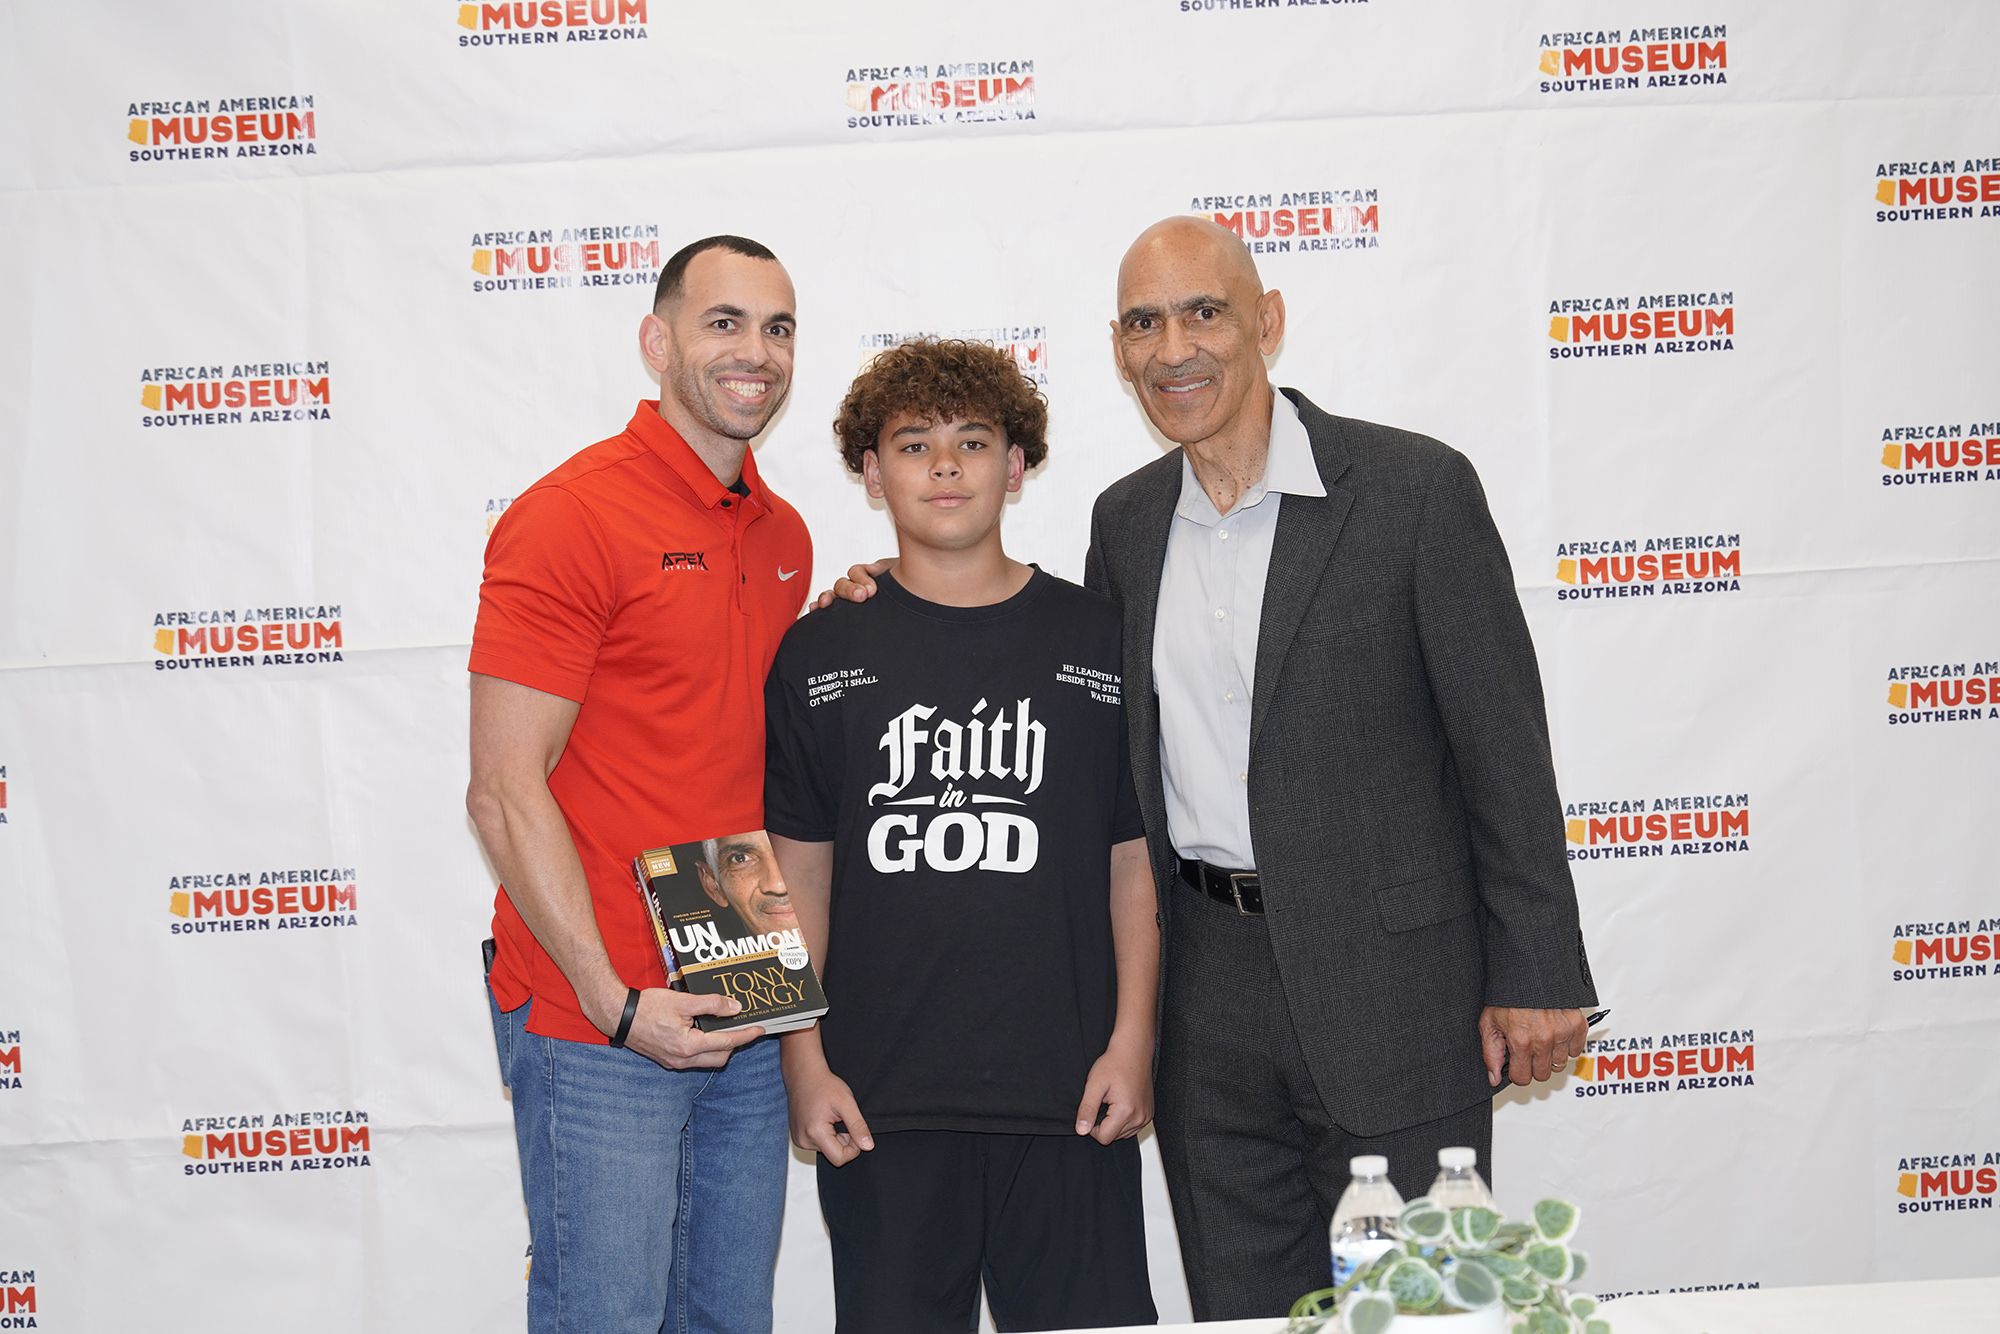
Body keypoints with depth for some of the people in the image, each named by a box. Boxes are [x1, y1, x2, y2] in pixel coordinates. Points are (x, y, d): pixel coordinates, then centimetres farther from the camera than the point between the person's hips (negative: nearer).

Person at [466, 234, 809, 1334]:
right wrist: (615, 1000, -17)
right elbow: (505, 791, -15)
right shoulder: (572, 515, -12)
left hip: (745, 1018, 7)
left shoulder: (784, 536, 11)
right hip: (599, 1021, -7)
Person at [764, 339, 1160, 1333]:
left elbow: (1135, 862, 5)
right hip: (880, 1101, 0)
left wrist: (1132, 1042, -2)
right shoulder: (820, 655, 4)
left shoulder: (1097, 639, 4)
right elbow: (800, 872, 6)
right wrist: (804, 1062, 1)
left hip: (1068, 1097, 0)